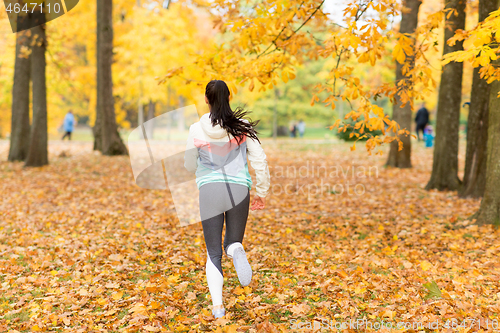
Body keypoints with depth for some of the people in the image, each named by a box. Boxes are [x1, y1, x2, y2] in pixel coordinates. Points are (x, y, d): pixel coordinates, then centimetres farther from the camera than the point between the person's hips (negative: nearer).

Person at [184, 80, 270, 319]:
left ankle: (217, 304, -3)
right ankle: (236, 250, -19)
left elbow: (189, 166, 9)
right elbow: (260, 160, 1)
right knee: (232, 244, 18)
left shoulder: (197, 130, -1)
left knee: (213, 253, 10)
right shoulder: (243, 127, 1)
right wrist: (262, 191, 11)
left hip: (209, 191, -1)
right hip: (239, 190, 1)